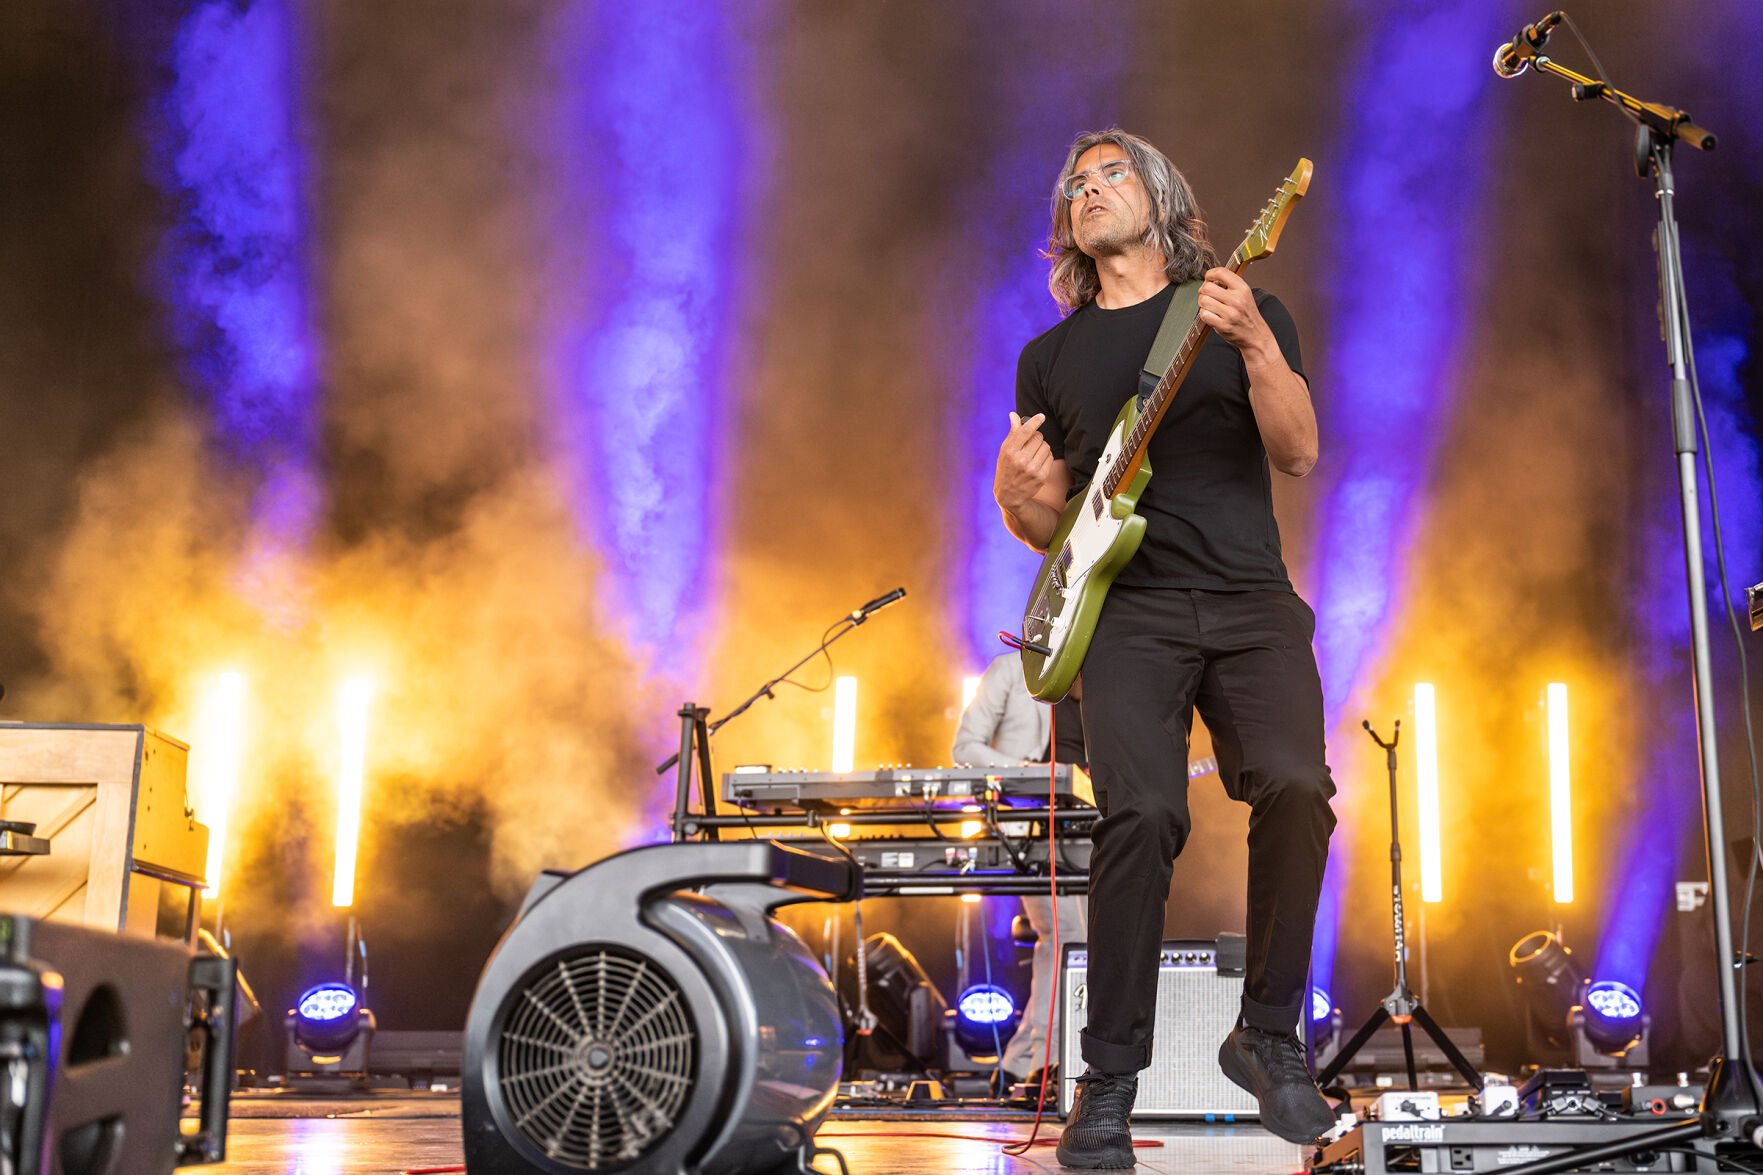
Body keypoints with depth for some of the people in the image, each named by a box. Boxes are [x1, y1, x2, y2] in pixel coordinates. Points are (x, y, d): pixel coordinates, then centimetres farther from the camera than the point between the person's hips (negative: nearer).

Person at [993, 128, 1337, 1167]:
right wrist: (1016, 495, -5)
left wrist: (1253, 341, -17)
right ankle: (1110, 1080, -9)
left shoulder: (1247, 309, 12)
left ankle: (1269, 1038, -2)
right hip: (1128, 610, 0)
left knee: (1297, 787, -23)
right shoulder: (1049, 358, 18)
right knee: (1143, 812, -22)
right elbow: (1052, 527, 19)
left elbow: (1299, 454, -2)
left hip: (1252, 602, 0)